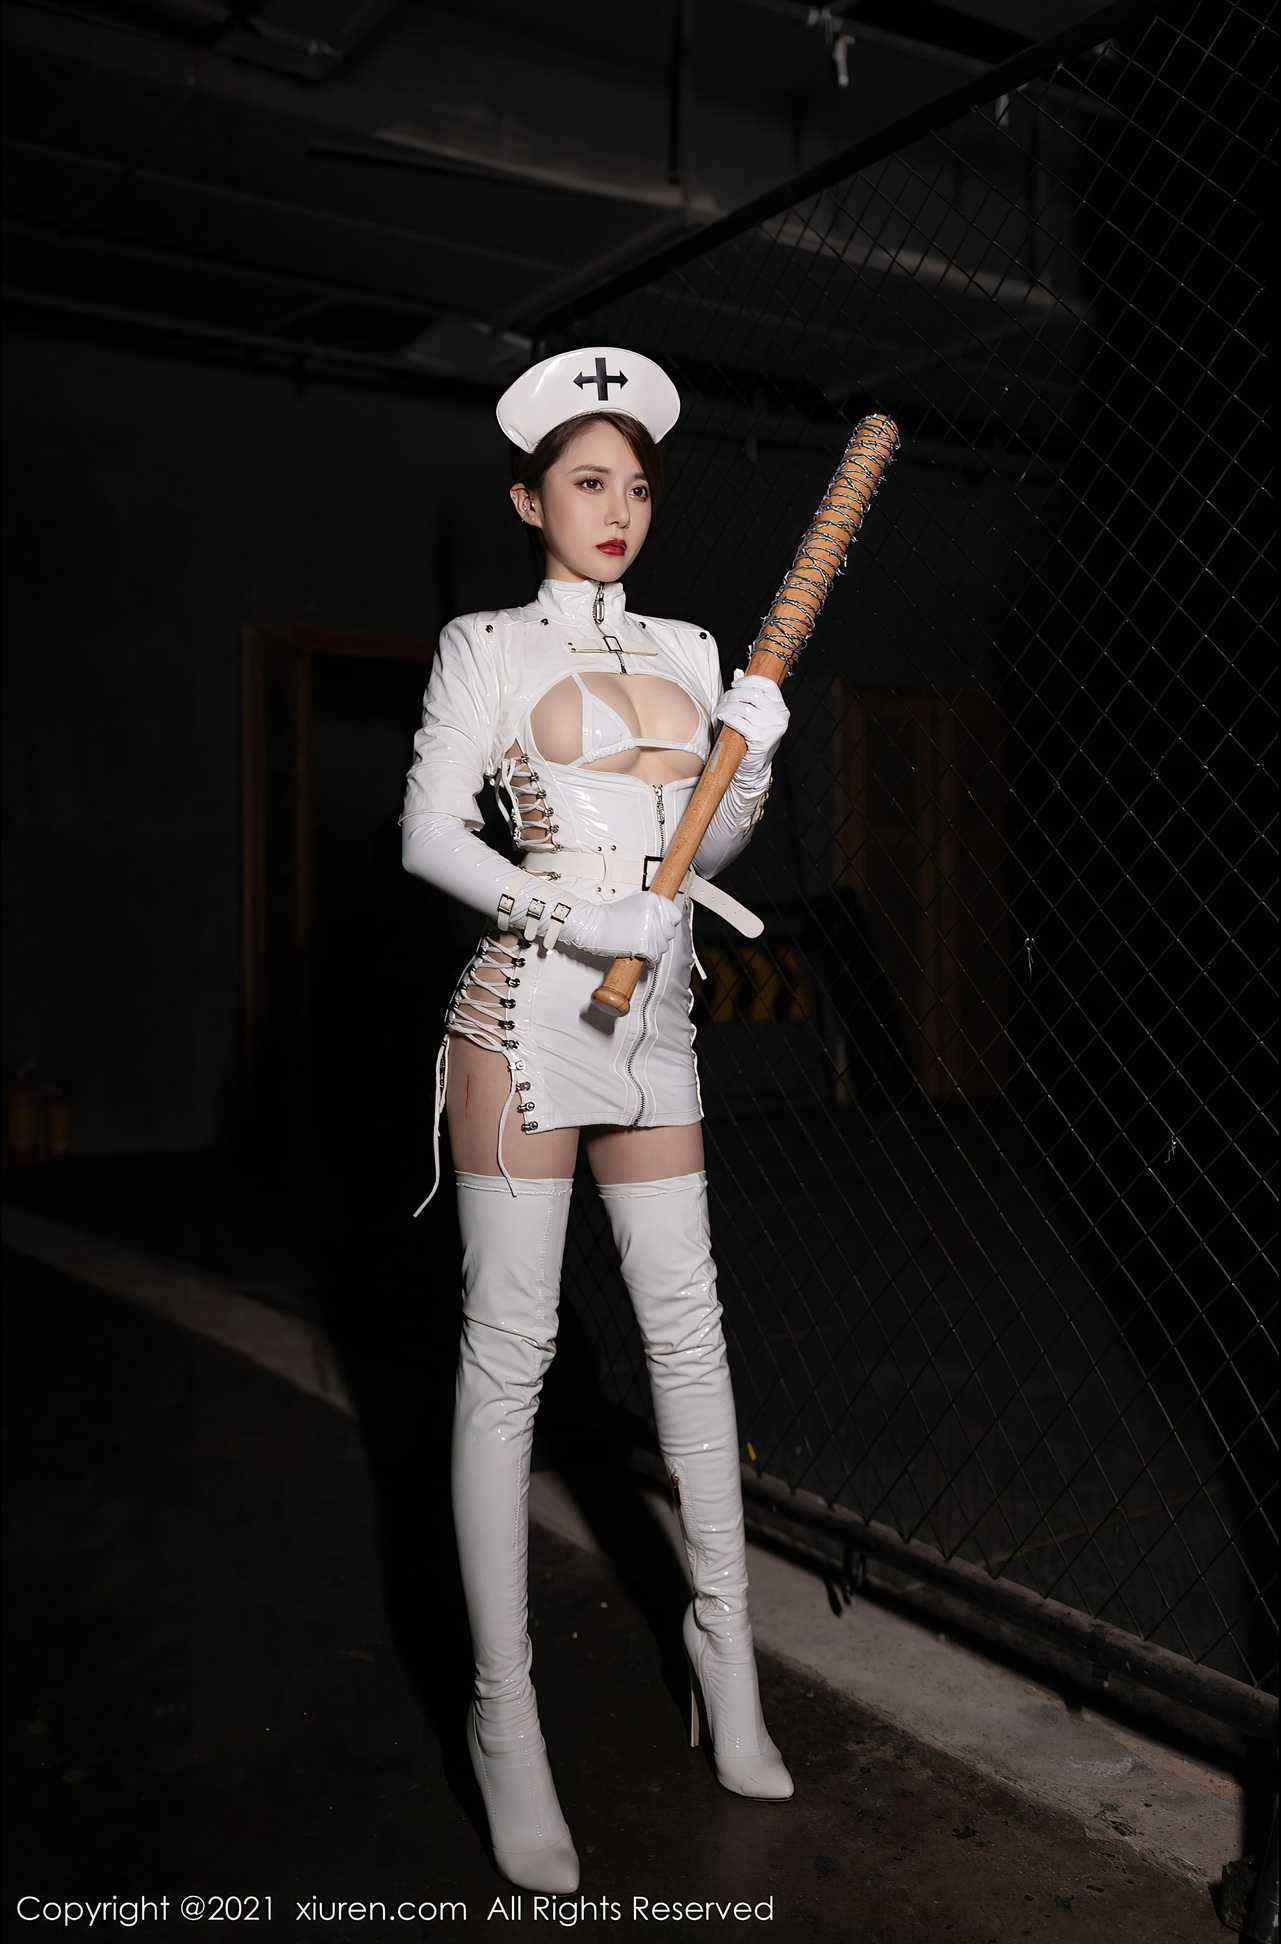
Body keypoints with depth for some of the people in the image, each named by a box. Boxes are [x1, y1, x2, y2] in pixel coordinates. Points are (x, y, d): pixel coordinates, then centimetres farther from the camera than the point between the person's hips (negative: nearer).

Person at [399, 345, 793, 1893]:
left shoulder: (689, 649, 15)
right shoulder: (487, 647, 1)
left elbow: (707, 853, 17)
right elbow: (430, 836, -6)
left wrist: (753, 760, -2)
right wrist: (574, 920, -18)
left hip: (653, 1023, 5)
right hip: (527, 1011, -5)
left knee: (688, 1326, 8)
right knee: (509, 1345, -3)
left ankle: (722, 1640, 26)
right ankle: (504, 1710, 8)